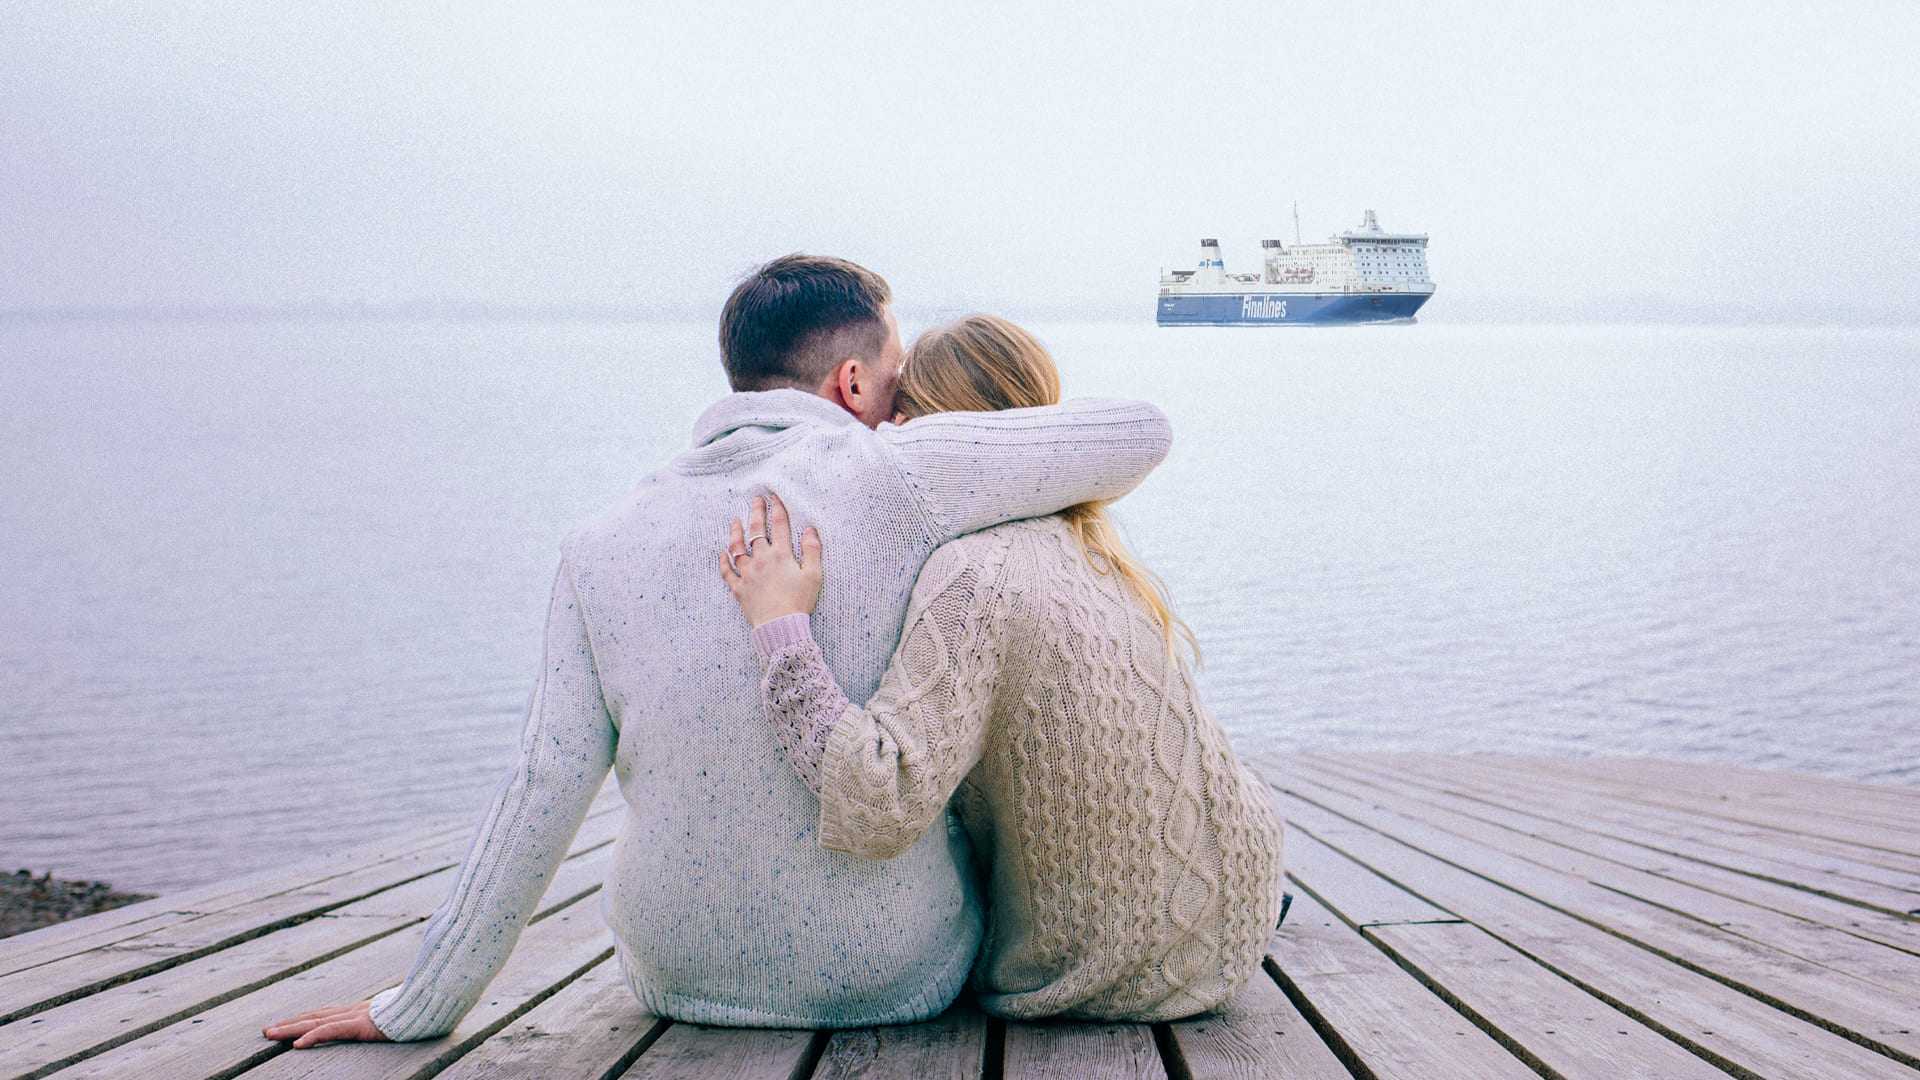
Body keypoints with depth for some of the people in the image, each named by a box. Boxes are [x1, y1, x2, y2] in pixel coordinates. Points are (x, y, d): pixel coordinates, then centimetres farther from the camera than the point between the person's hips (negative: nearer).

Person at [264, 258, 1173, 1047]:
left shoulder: (606, 546, -3)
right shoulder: (893, 474, -12)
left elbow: (543, 792, -5)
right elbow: (1139, 433, -5)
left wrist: (417, 1010, 3)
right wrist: (1034, 501, 15)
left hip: (683, 978, 4)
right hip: (897, 980, -3)